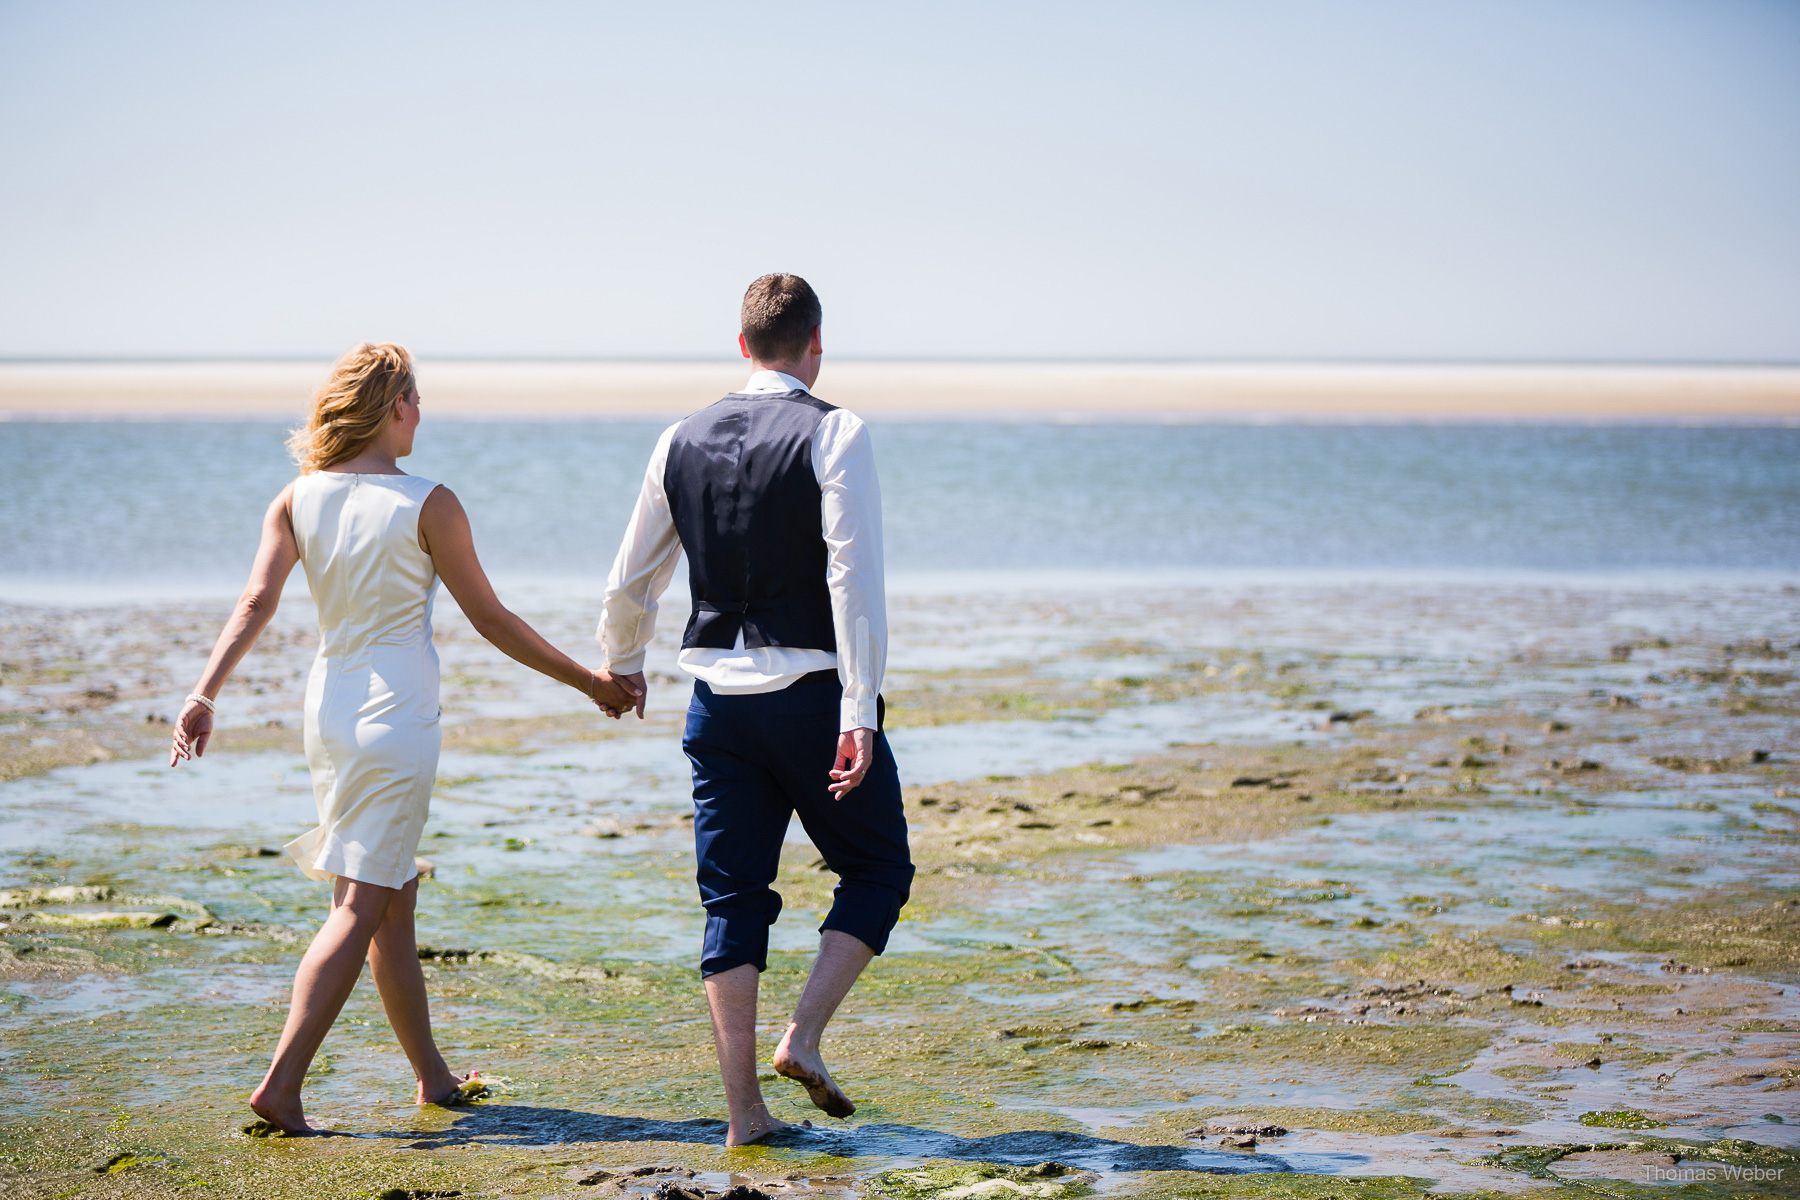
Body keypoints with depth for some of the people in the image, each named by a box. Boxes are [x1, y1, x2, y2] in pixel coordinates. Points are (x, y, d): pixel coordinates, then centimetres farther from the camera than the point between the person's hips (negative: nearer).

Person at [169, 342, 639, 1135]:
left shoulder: (300, 499, 4)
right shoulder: (428, 505, -9)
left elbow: (256, 604, -8)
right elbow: (490, 620, -5)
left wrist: (204, 694, -13)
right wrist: (588, 681, 5)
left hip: (330, 708, 7)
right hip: (396, 714, -7)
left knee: (395, 901, 17)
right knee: (361, 908, -6)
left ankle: (432, 1076, 27)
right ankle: (281, 1084, -16)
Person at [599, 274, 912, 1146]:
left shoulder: (681, 442, 7)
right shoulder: (833, 435, -8)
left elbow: (630, 583, 16)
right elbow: (854, 578, -18)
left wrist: (621, 665, 35)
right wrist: (860, 714, -19)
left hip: (718, 698, 5)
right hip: (813, 694, -5)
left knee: (732, 895, 8)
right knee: (877, 870, 13)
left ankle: (744, 1110, 7)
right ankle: (803, 1036, -4)